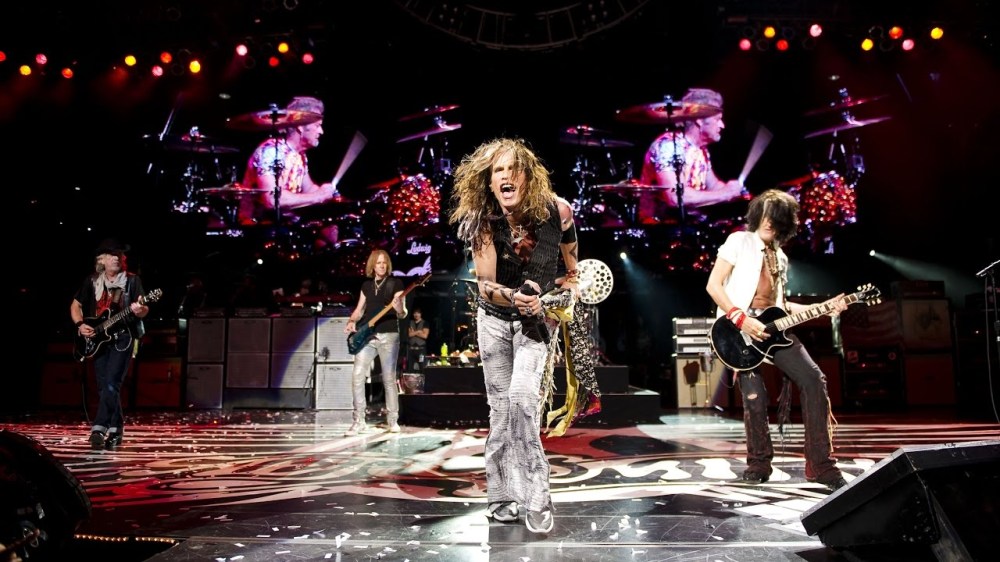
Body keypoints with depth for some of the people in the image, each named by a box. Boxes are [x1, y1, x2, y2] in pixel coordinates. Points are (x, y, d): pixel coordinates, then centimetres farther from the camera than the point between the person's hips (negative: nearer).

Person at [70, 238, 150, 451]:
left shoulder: (132, 280, -2)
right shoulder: (92, 281, 7)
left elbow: (143, 310, -7)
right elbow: (75, 305, 16)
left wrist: (139, 310, -30)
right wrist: (80, 325, -1)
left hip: (123, 338, -4)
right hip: (98, 340, 4)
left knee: (111, 385, -16)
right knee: (104, 388, 5)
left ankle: (99, 428, -14)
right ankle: (115, 429, 16)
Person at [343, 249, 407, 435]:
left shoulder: (395, 283, 1)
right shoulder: (366, 284, 14)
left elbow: (403, 314, -4)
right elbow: (359, 310, 18)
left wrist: (399, 308, -27)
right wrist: (351, 321, -2)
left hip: (389, 336, -4)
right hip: (367, 336, 4)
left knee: (389, 379, -1)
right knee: (357, 376, -7)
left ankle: (392, 420, 11)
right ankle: (360, 421, 0)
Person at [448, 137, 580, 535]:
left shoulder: (556, 211, -15)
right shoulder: (482, 221, -13)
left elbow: (572, 268, 4)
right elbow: (485, 283, -15)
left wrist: (568, 292, -4)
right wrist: (512, 297, -31)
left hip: (537, 317, -2)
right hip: (494, 318, 2)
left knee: (521, 397, -21)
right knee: (500, 407, 5)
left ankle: (535, 498, -11)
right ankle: (502, 495, 18)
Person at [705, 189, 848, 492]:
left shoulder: (780, 256, 20)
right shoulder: (739, 241, 0)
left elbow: (778, 303, 20)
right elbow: (713, 285, -9)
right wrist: (741, 318, -18)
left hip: (773, 327, 6)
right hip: (741, 328, -6)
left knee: (814, 380, -7)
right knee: (755, 397, -11)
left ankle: (821, 464, 0)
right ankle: (759, 464, 12)